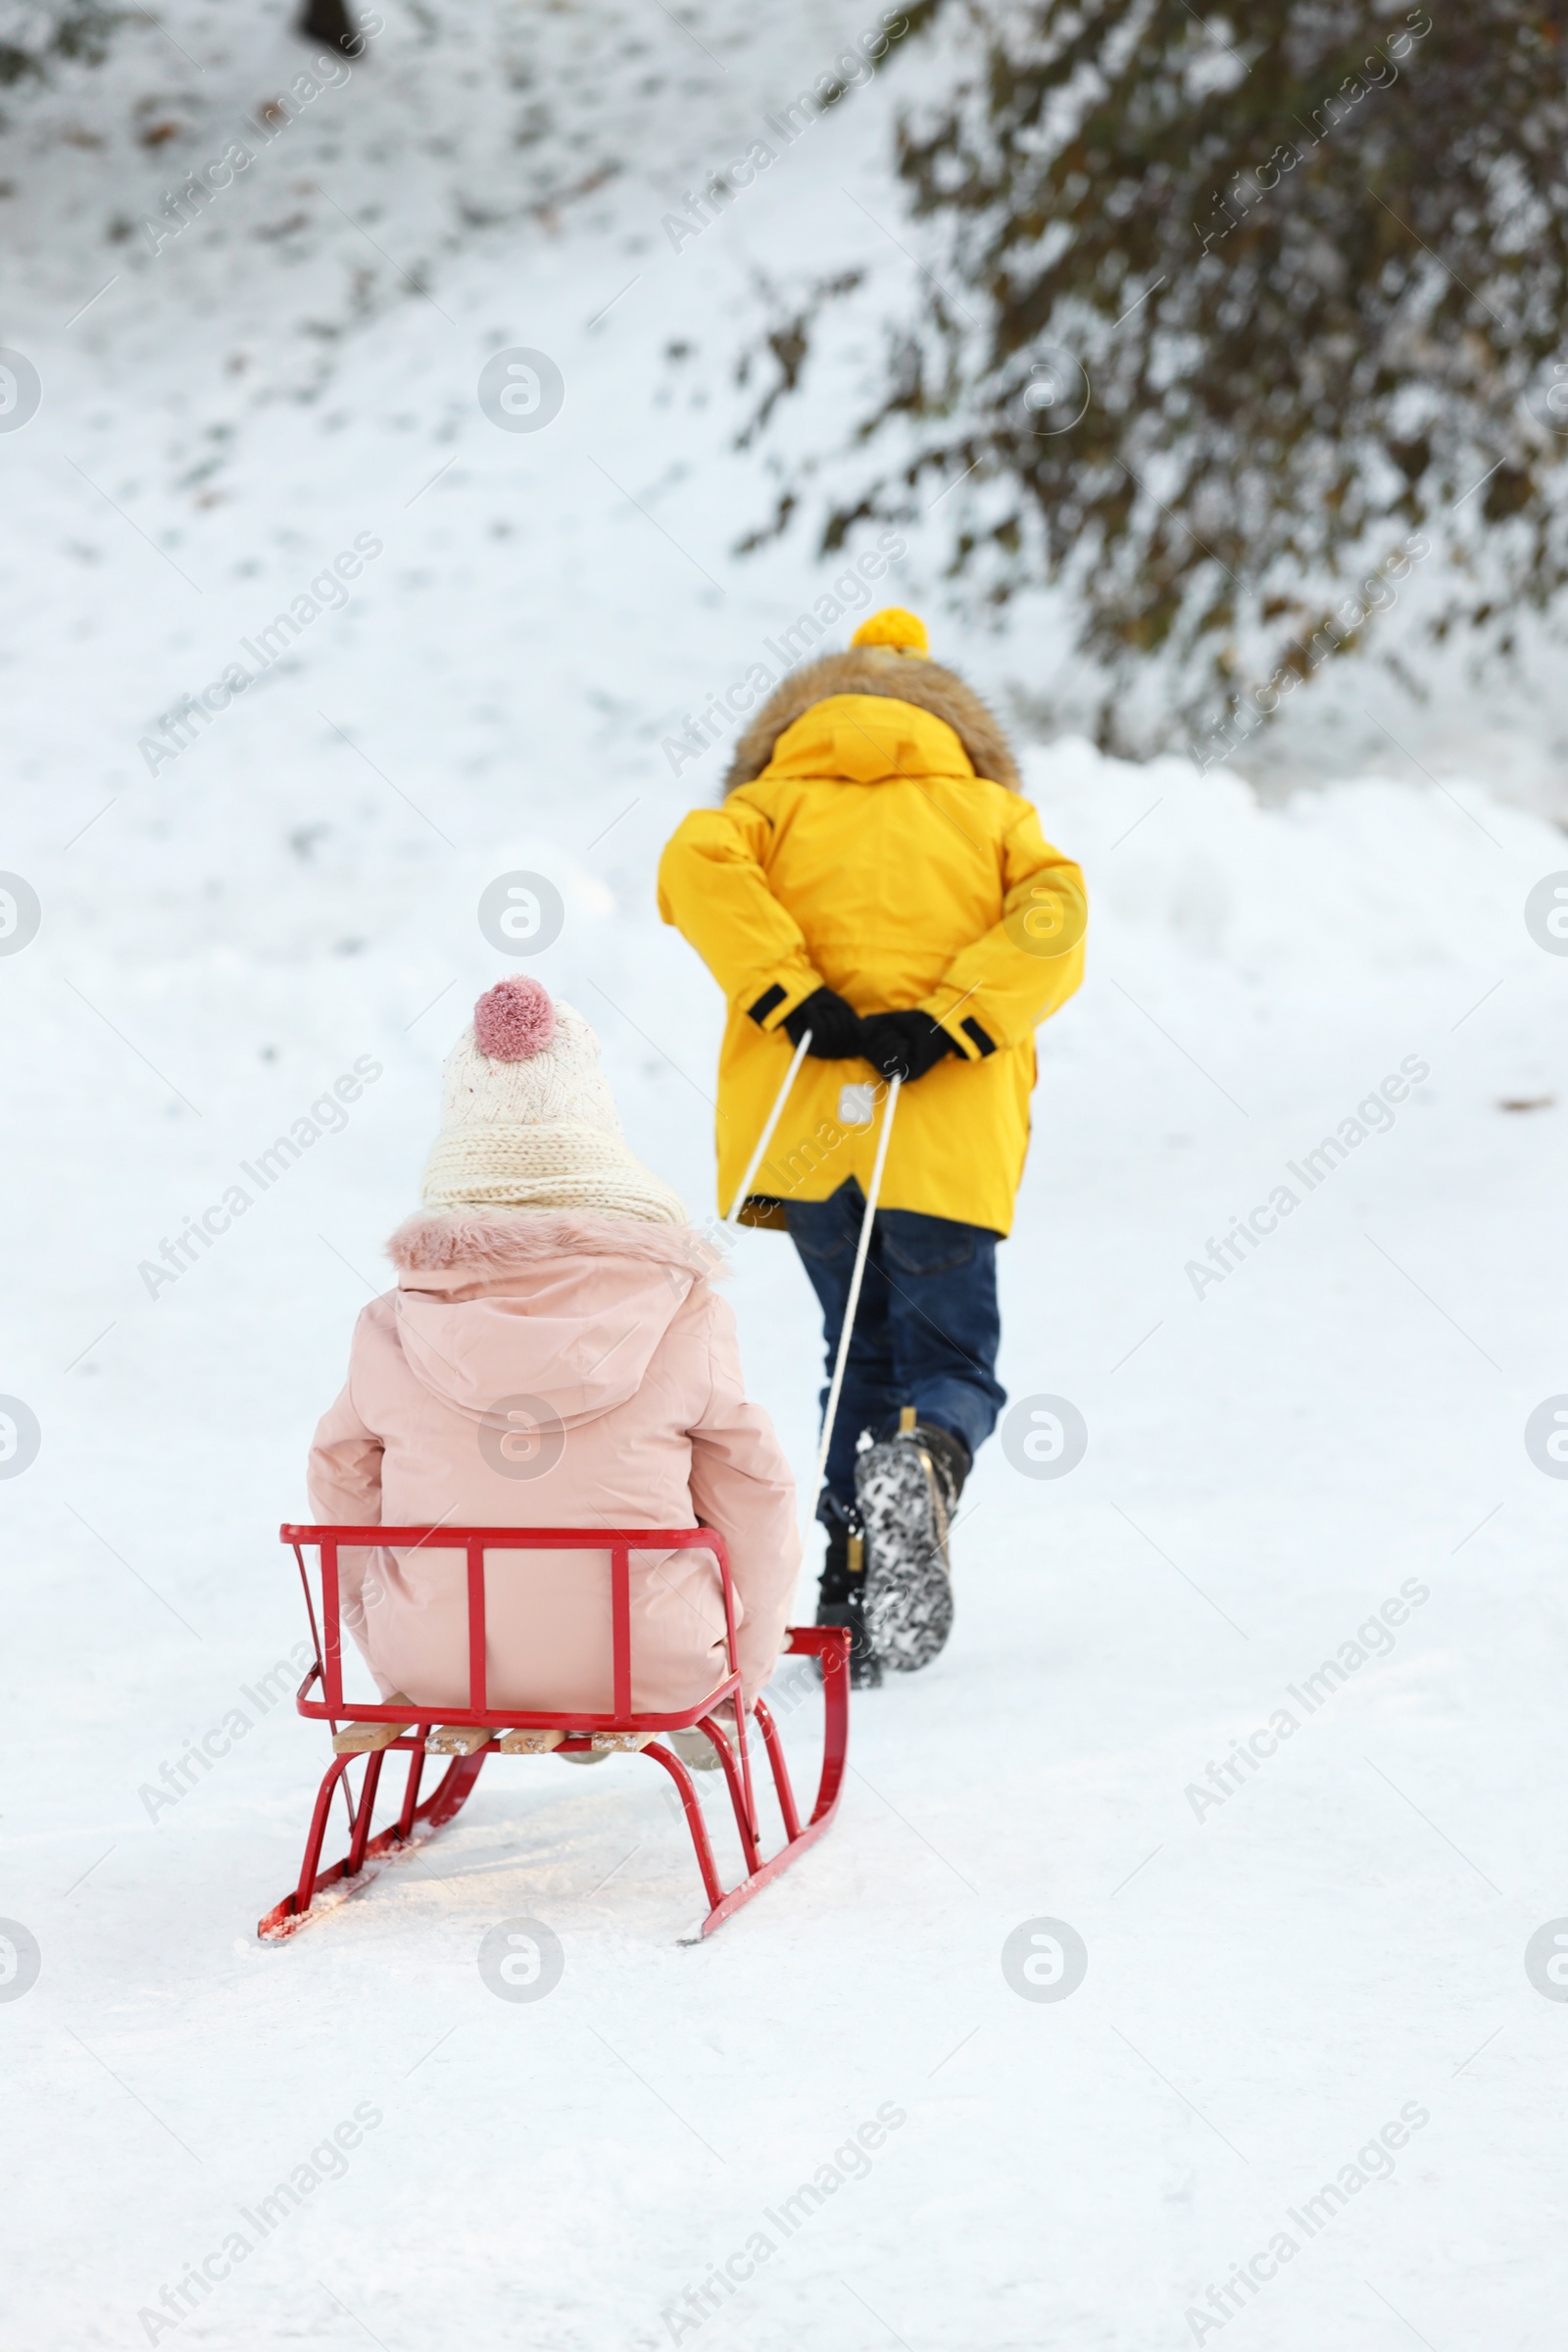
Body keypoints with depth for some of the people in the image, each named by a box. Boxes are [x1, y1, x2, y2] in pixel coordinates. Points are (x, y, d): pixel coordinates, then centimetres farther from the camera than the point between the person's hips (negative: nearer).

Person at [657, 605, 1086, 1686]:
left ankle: (854, 1597, 2)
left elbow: (700, 861, -7)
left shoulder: (781, 801, 17)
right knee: (951, 1363, 8)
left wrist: (793, 999, -10)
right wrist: (947, 1023, -11)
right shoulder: (991, 810, 18)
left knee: (863, 1356, 15)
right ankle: (926, 1465, -27)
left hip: (804, 1126, 1)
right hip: (950, 1137, -1)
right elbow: (1052, 916, -4)